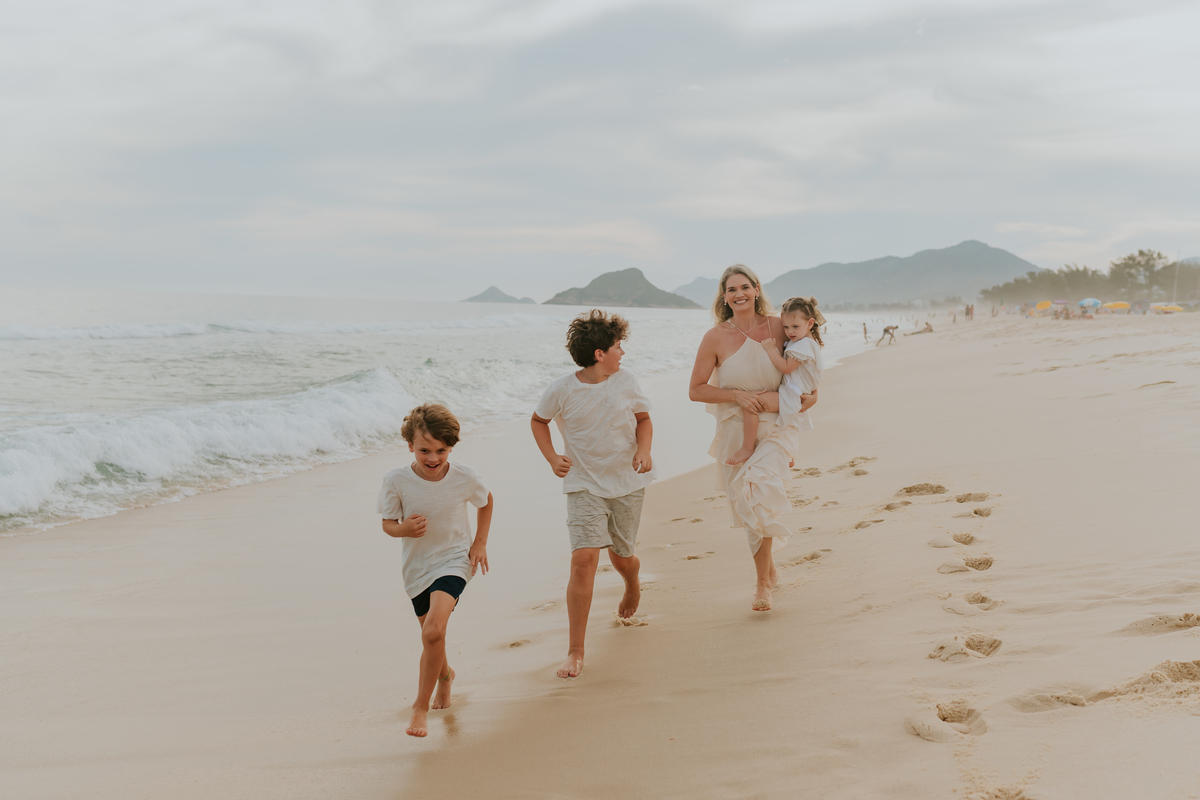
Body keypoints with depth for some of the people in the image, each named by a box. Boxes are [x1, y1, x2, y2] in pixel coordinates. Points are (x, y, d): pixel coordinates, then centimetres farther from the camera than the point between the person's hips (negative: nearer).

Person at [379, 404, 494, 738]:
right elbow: (387, 524, -4)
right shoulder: (397, 481, -17)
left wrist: (480, 542, 0)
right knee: (430, 635, 17)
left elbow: (486, 501, 7)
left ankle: (421, 705, -7)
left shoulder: (465, 478, -15)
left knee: (434, 631, -24)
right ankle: (445, 674, 54)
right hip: (417, 566, 3)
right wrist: (404, 529, -27)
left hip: (454, 560, -2)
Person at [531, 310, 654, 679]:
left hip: (628, 482, 2)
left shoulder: (626, 382, -5)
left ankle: (633, 586, 56)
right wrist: (552, 458, -6)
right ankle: (575, 651, -10)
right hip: (584, 485, -2)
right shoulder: (561, 390, -11)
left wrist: (643, 451, -9)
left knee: (621, 556, 15)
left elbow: (643, 419, 10)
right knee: (584, 558, -16)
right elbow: (539, 420, 8)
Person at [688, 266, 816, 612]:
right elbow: (696, 390, -2)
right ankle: (769, 571, 35)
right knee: (748, 509, 9)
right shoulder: (716, 337, -5)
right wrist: (737, 395, -14)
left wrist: (811, 394, -3)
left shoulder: (777, 326, -1)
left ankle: (762, 581, -11)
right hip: (735, 431, 1)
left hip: (775, 427, -1)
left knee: (758, 485, -25)